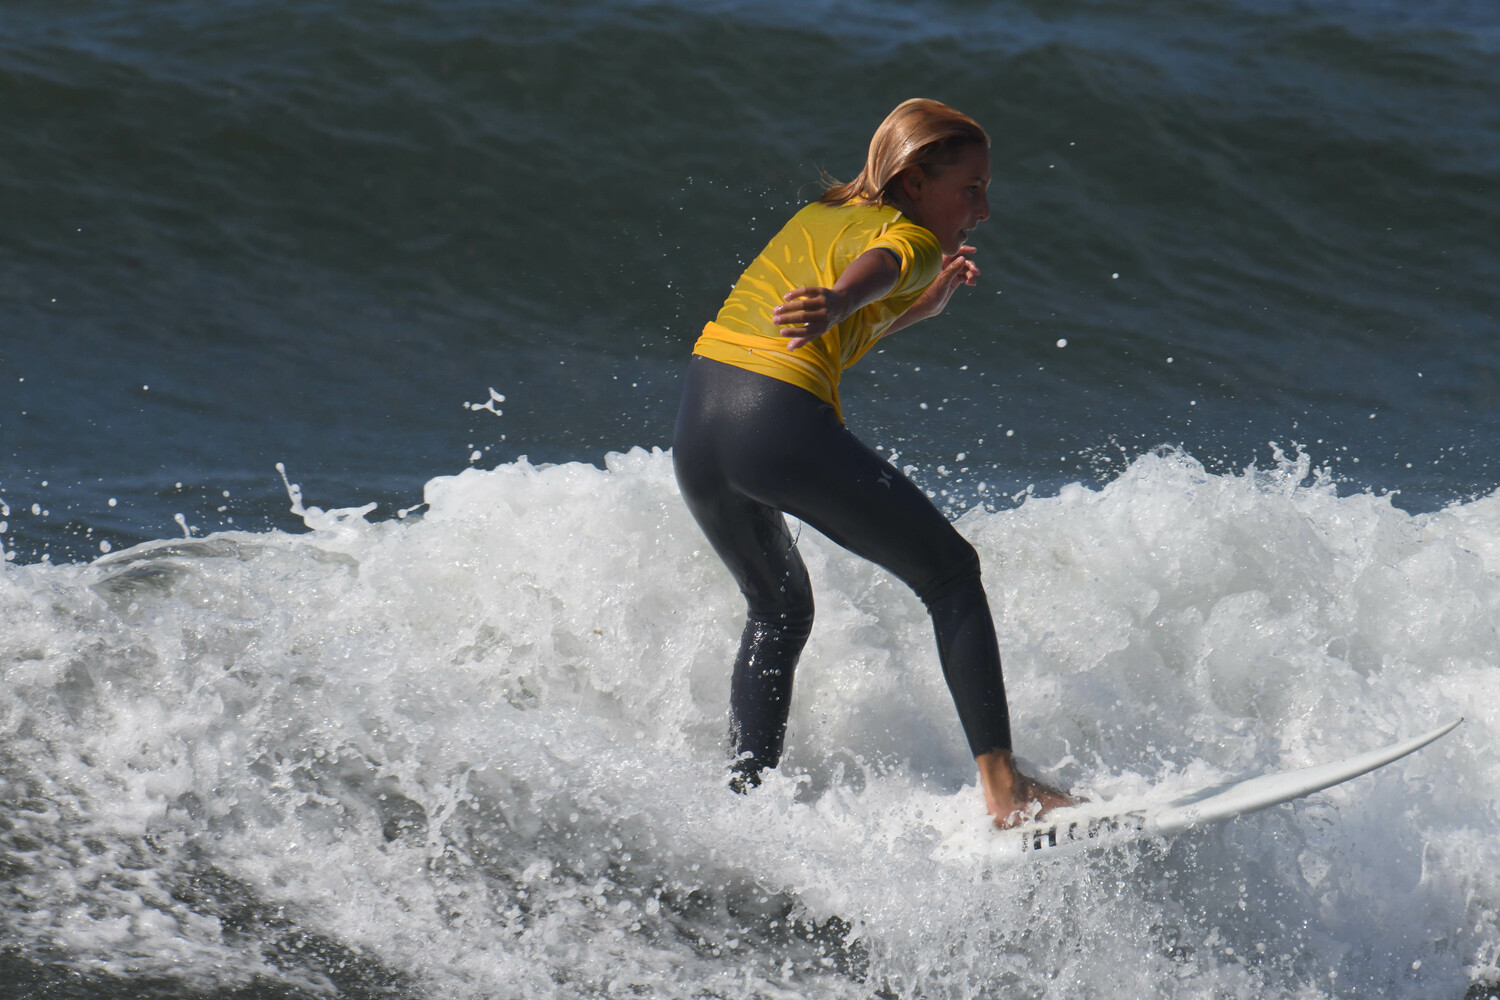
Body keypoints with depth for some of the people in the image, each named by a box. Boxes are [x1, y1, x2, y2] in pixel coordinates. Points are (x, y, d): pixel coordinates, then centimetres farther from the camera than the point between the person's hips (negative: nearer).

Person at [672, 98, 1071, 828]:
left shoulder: (821, 215, 27)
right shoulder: (908, 236, 3)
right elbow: (869, 272, -23)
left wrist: (925, 304, 35)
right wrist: (832, 304, -44)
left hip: (696, 430, 8)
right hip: (782, 423, -8)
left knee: (778, 611, 28)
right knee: (951, 574, 6)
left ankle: (744, 796, 17)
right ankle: (1002, 787, -1)